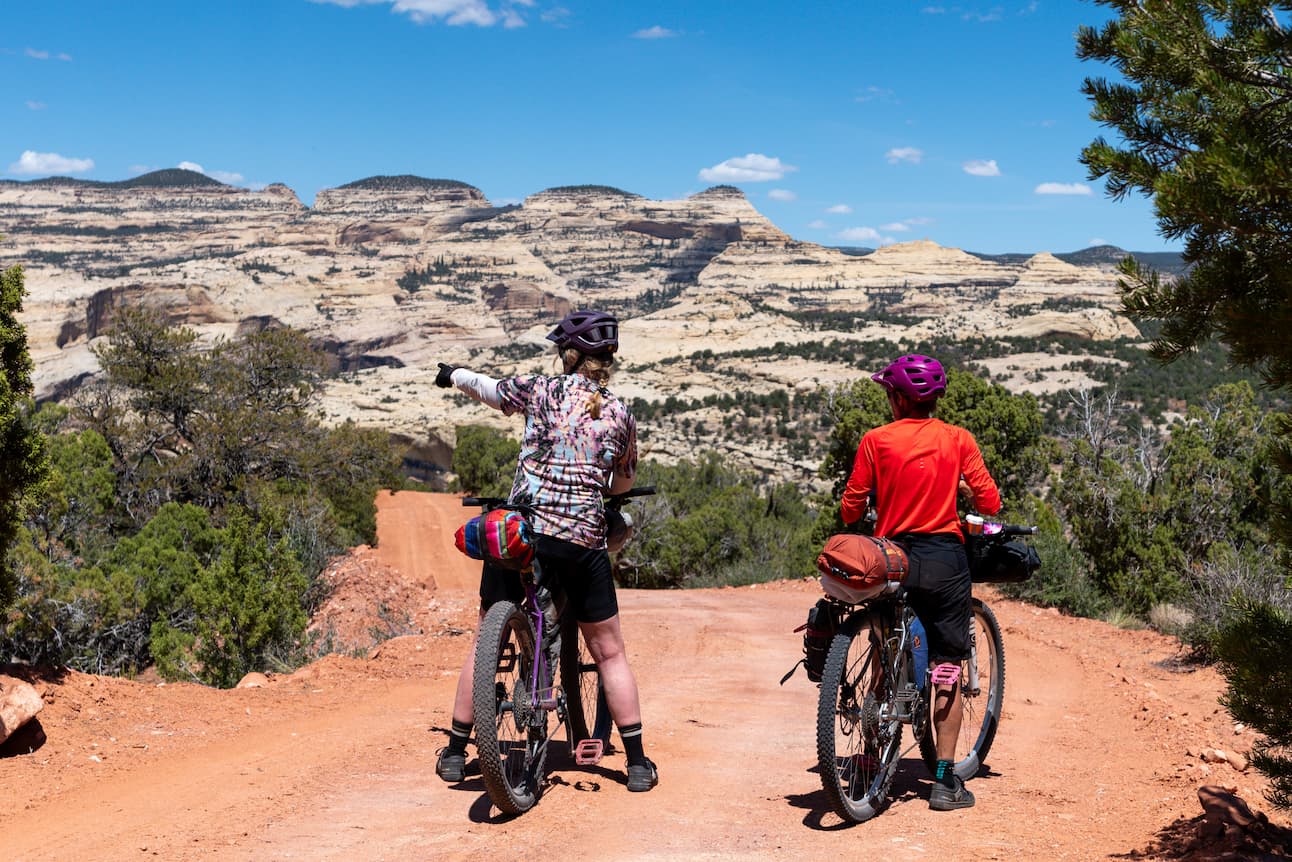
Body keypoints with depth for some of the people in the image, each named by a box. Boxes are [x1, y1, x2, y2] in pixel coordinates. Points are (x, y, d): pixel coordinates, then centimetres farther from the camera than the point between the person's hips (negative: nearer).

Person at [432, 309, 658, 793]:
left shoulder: (543, 391, 0)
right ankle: (637, 762, 14)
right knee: (609, 652, 13)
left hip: (519, 532, 0)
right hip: (583, 543, 1)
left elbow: (487, 389, 19)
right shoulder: (620, 415, 6)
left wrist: (453, 375, 40)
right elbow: (625, 481, 21)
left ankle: (455, 753, 21)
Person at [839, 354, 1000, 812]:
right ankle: (945, 779, 3)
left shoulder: (875, 440, -3)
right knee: (947, 669, 4)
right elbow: (990, 503, -2)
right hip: (945, 560, -1)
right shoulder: (958, 439, -1)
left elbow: (850, 510, -2)